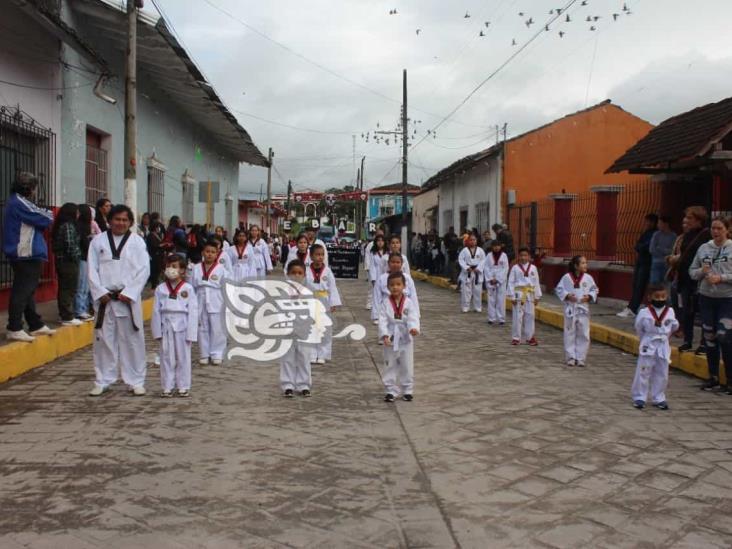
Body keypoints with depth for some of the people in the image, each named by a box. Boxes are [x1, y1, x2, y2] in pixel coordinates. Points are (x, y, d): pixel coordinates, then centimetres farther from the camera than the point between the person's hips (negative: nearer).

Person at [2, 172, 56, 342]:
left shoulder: (17, 202, 17)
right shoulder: (19, 203, -16)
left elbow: (34, 221, 14)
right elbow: (45, 220, -16)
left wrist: (43, 215, -3)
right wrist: (48, 214, 4)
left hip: (25, 254, 11)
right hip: (26, 254, -11)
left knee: (27, 291, 14)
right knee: (22, 291, -7)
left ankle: (36, 325, 22)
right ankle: (14, 329, -3)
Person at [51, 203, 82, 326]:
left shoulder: (59, 225, 12)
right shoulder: (68, 225, -15)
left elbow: (54, 243, 14)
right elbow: (70, 245, -21)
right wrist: (75, 257, -8)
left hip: (60, 260, 9)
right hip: (69, 262, -9)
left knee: (63, 288, 13)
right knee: (70, 289, -4)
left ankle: (64, 315, 20)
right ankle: (68, 317, -2)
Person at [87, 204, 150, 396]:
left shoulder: (137, 242, 2)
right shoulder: (98, 241, 5)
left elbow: (144, 270, -3)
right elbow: (92, 269, 3)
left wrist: (129, 293, -10)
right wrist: (100, 292, -8)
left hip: (128, 298, -1)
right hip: (104, 298, 1)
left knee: (132, 340, 1)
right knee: (104, 339, 6)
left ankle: (136, 381, 11)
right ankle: (103, 381, 18)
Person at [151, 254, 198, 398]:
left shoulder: (188, 289, -5)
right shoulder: (160, 289, 2)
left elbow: (193, 312, -6)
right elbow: (156, 311, 3)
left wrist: (191, 333, -9)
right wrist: (157, 331, -2)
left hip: (182, 328, -2)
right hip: (166, 328, 2)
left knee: (183, 358, 7)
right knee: (166, 358, 8)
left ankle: (183, 387, 17)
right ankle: (167, 387, 17)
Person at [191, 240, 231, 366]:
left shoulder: (222, 269, -4)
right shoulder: (196, 269, 4)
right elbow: (192, 287, 8)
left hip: (216, 304, -2)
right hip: (201, 303, 3)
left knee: (217, 329, 2)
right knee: (202, 329, 9)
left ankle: (217, 354, 12)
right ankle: (204, 354, 19)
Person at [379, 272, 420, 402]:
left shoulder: (409, 303, -6)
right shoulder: (385, 303, -6)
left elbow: (413, 318, -16)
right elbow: (382, 321, -11)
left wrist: (414, 328, -36)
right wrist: (385, 335, -23)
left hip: (405, 339, 0)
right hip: (390, 340, 0)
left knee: (407, 367, 9)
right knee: (390, 367, 9)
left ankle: (407, 390, 23)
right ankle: (391, 390, 21)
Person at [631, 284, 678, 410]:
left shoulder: (670, 312, -2)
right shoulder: (644, 313, -11)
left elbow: (674, 326, 14)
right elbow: (639, 329, 2)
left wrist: (665, 336, 15)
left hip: (663, 347, 3)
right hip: (648, 347, -3)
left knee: (662, 374, 10)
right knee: (643, 372, 1)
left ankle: (658, 398, 22)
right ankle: (639, 397, 12)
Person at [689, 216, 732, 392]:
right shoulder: (704, 248, 6)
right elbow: (692, 271, 10)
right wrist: (702, 272, -9)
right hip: (706, 298, 4)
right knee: (709, 337, 10)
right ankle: (713, 376, 23)